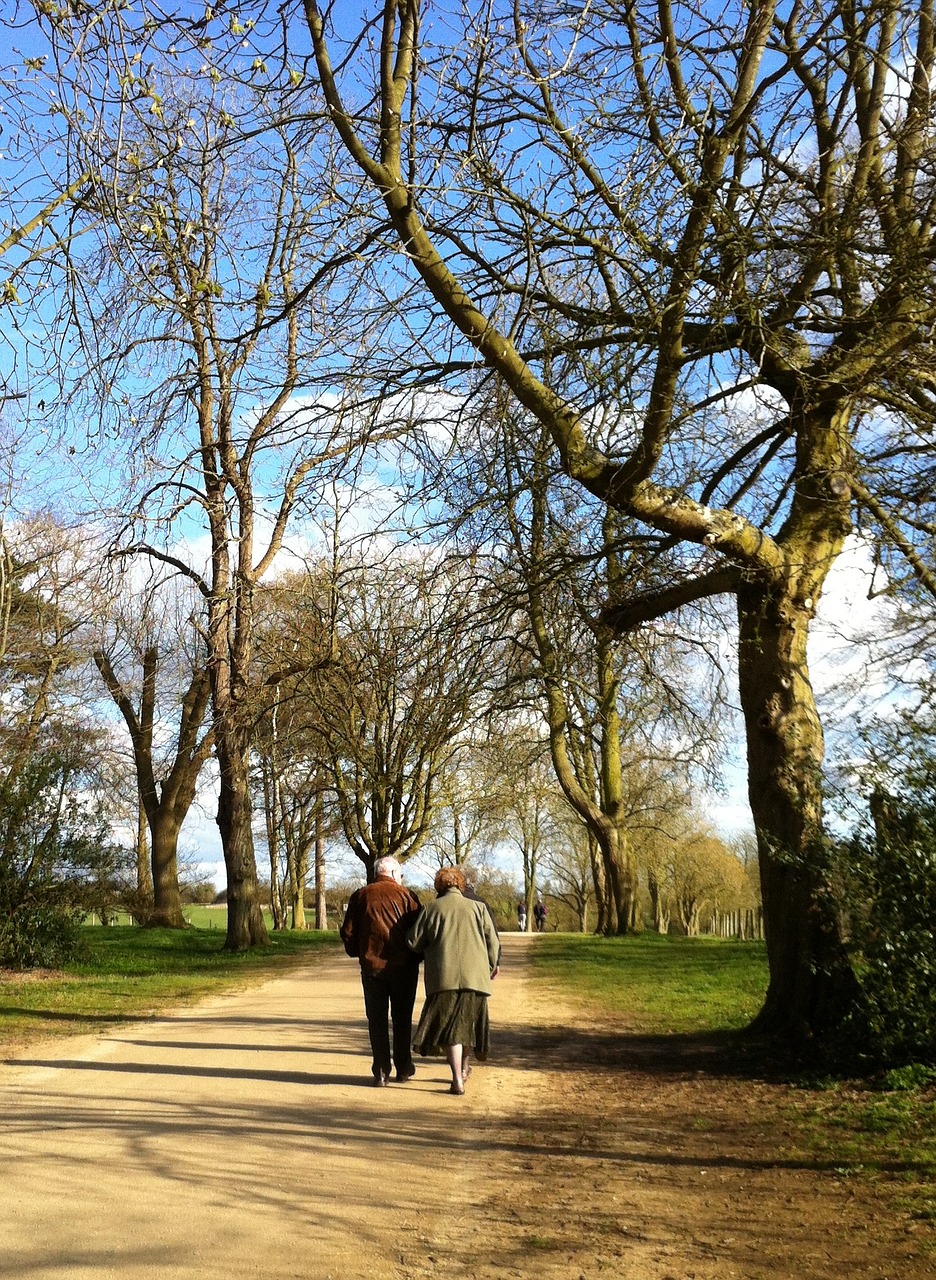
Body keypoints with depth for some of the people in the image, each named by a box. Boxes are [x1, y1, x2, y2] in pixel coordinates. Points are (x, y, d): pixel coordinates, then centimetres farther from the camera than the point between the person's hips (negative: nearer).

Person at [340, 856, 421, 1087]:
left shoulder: (360, 896, 2)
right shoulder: (406, 895, -3)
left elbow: (348, 932, 2)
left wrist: (358, 953, 18)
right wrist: (416, 957, 12)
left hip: (371, 966, 1)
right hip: (404, 966, -1)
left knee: (377, 1020, 9)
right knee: (402, 1018, 11)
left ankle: (381, 1071, 7)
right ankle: (403, 1069, 16)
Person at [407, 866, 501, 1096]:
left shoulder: (431, 909, 3)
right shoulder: (478, 907, 7)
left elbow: (413, 941, 4)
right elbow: (493, 941, 7)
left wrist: (428, 952, 25)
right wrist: (492, 965, 23)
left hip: (444, 975, -2)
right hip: (475, 975, 2)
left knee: (449, 1025, 0)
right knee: (468, 1021, 19)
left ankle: (457, 1080, -9)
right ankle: (464, 1067, 34)